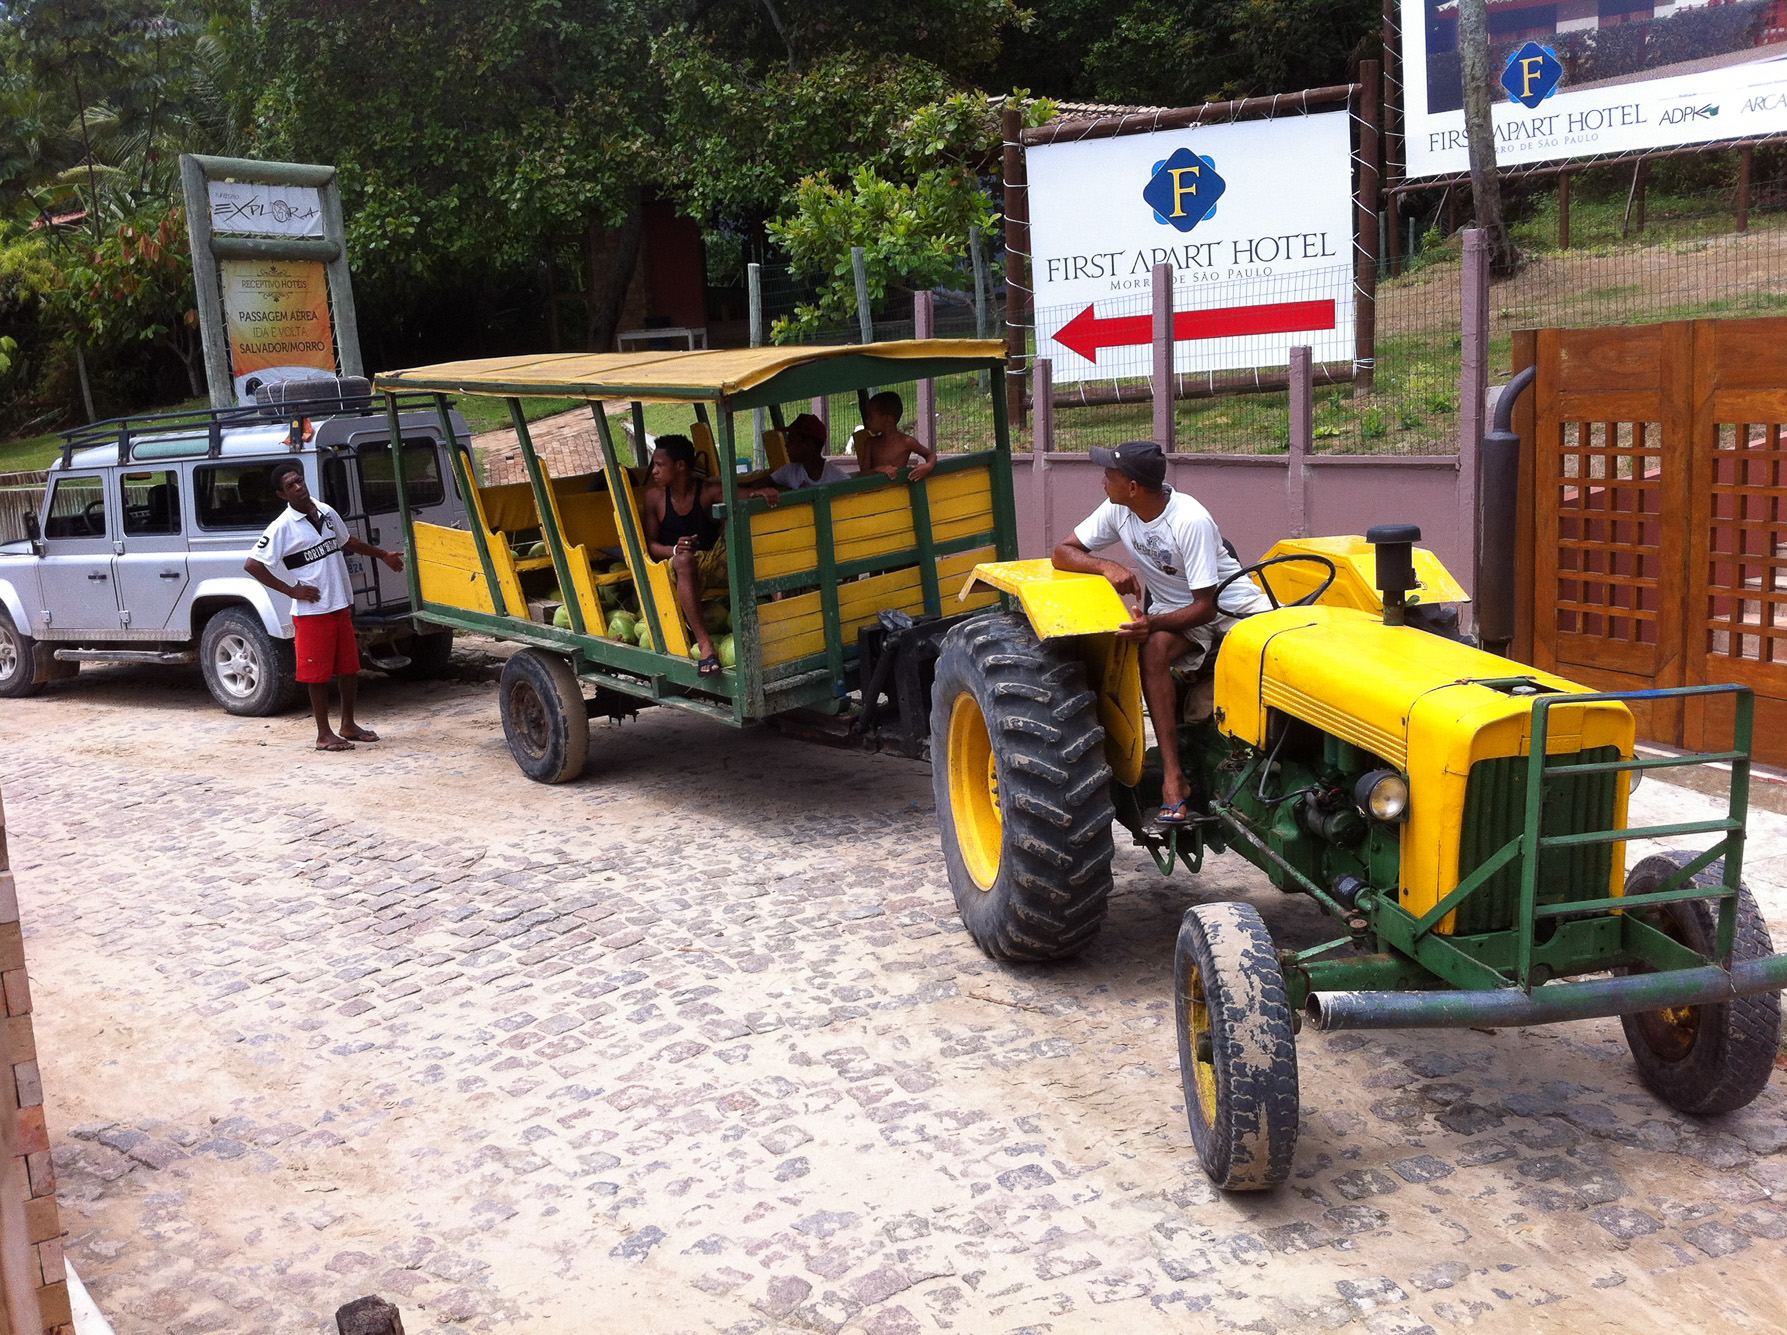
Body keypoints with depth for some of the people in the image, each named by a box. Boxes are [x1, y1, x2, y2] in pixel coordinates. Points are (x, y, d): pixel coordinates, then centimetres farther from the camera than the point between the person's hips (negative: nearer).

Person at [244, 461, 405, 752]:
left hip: (341, 605, 6)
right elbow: (251, 564, -16)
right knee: (318, 673, 0)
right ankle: (324, 734, 10)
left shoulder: (326, 513, 7)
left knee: (349, 667, 13)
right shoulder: (282, 527, -13)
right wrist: (291, 590, -15)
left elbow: (347, 541, 26)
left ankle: (348, 725, 27)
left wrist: (383, 554, 34)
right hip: (312, 610, -6)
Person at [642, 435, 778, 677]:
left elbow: (736, 494, -20)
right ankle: (705, 643, -49)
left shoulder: (708, 491, 0)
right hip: (676, 568, -1)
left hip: (715, 564, 1)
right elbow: (650, 544, 2)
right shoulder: (655, 497, 5)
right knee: (685, 559, -38)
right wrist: (675, 550, -20)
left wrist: (758, 492, -43)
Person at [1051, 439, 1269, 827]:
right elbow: (1063, 553, -2)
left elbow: (1205, 606, -24)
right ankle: (1173, 778, -36)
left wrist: (1154, 623, -40)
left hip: (1229, 603, -3)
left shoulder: (1191, 521, -25)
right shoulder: (1117, 511, -7)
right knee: (1154, 647, -33)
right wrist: (1107, 566, -22)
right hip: (1170, 608, 3)